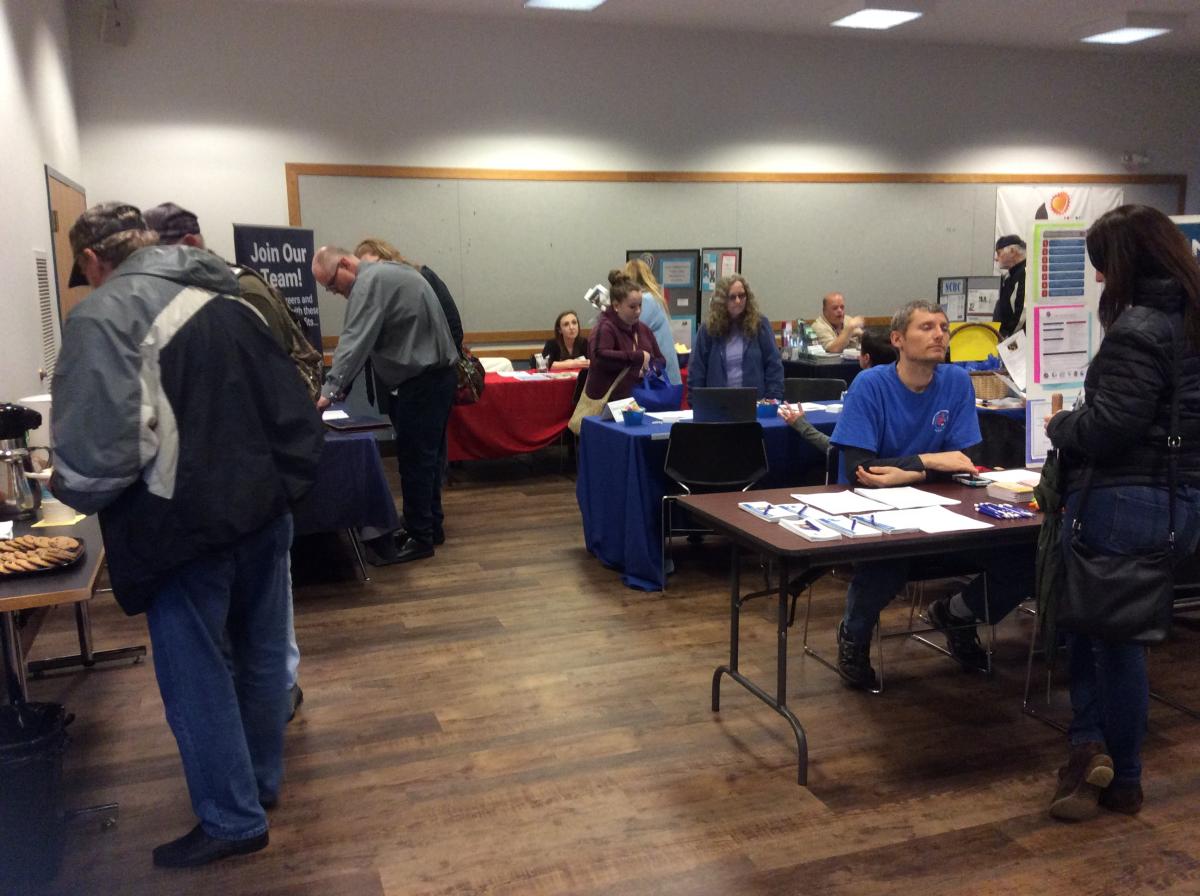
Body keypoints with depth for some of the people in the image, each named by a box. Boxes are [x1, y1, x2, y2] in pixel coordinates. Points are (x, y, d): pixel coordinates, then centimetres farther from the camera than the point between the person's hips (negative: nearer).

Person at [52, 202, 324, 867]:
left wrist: (70, 491, -2)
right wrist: (279, 485, 17)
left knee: (197, 677, 10)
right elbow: (296, 414, 10)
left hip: (185, 531, -7)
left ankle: (233, 819, 24)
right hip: (262, 513, 7)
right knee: (262, 655, 20)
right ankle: (261, 780, 40)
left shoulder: (103, 316, -12)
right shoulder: (229, 301, 10)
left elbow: (98, 449, -21)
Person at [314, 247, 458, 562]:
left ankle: (420, 537, 4)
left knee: (414, 459, -4)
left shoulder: (370, 282, -15)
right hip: (433, 375, 10)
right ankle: (430, 526, 26)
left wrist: (329, 391, -25)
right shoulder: (384, 273, 17)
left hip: (423, 382, -10)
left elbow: (355, 342, -24)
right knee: (425, 455, 16)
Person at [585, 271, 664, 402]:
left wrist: (649, 370, -4)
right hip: (608, 403, -7)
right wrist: (639, 357, -26)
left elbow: (660, 361, 20)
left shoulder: (643, 329, 13)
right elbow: (599, 358, -31)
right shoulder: (605, 328, -12)